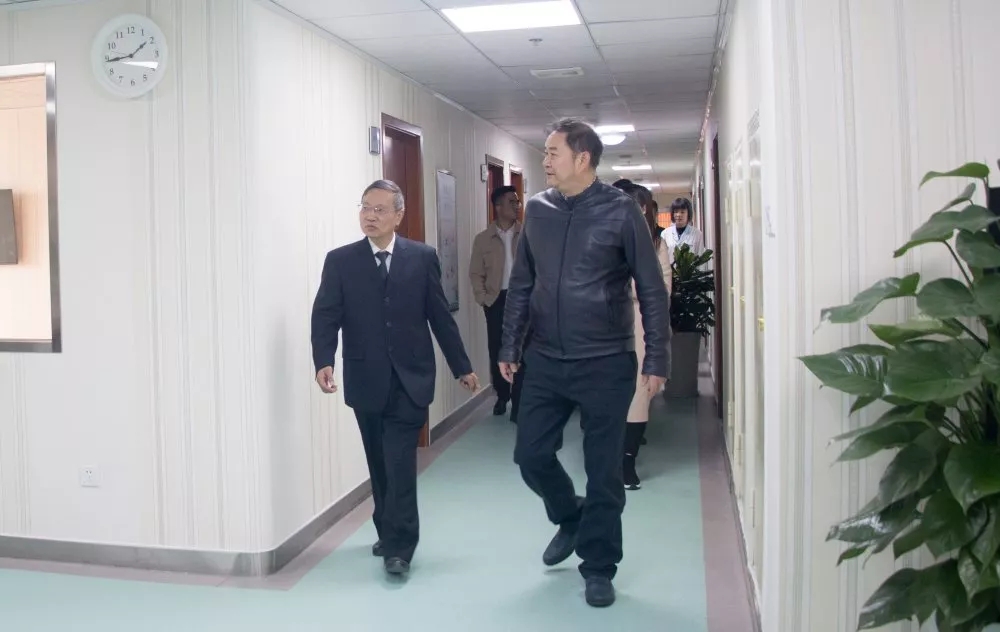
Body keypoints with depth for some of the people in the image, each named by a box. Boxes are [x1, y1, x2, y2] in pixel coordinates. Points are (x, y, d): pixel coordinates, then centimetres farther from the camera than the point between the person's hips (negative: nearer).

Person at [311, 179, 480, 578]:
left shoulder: (422, 258, 2)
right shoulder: (340, 261, 3)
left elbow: (440, 316, 5)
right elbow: (325, 316, -6)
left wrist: (462, 366, 7)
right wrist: (323, 361, -23)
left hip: (409, 379, -2)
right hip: (366, 381, 2)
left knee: (400, 465, -6)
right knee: (380, 466, 13)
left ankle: (399, 546, 2)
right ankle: (389, 534, 30)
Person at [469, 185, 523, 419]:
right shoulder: (483, 239, 3)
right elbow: (476, 273, 5)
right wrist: (483, 298, -5)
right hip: (497, 300, 1)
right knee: (496, 351, 6)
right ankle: (501, 396, 25)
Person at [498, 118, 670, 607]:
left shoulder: (621, 211, -7)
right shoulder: (537, 210, 5)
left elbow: (652, 291, -5)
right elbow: (521, 284, 11)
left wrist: (656, 360, -8)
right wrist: (510, 347, 10)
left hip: (605, 364, -4)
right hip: (545, 361, 4)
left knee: (603, 470, 5)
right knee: (531, 455, 7)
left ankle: (598, 568, 23)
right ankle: (570, 519, 37)